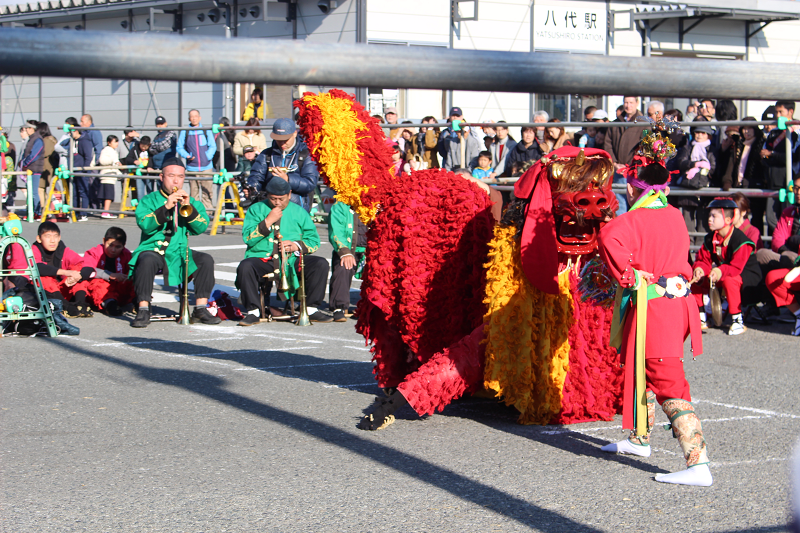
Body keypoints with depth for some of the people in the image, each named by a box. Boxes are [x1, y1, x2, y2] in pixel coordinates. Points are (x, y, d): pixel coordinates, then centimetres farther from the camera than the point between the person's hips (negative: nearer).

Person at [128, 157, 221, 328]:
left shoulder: (192, 202, 15)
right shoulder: (149, 200, 6)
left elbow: (201, 227, -1)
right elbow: (145, 224, -13)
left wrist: (189, 207, -15)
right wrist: (166, 207, -21)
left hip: (181, 252, 3)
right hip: (154, 250, -3)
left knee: (206, 260, -21)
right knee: (147, 260, -36)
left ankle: (200, 310, -15)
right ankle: (143, 311, -31)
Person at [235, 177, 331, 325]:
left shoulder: (298, 212, 14)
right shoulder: (256, 209, 10)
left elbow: (313, 240, 9)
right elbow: (248, 238, -4)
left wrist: (296, 245, -11)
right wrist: (268, 221, -11)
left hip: (292, 260, 2)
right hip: (262, 259, -2)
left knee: (321, 264, -22)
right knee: (245, 267, -34)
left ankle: (312, 309, -14)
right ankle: (253, 312, -22)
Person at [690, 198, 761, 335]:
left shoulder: (740, 239, -25)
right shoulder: (710, 239, 0)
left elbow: (737, 267, -32)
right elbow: (703, 260, -2)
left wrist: (721, 271, -50)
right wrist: (699, 269, -26)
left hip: (748, 275, -8)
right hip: (723, 272, 8)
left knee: (729, 280, -41)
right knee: (695, 277, -7)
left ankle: (738, 321, -28)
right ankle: (701, 319, 3)